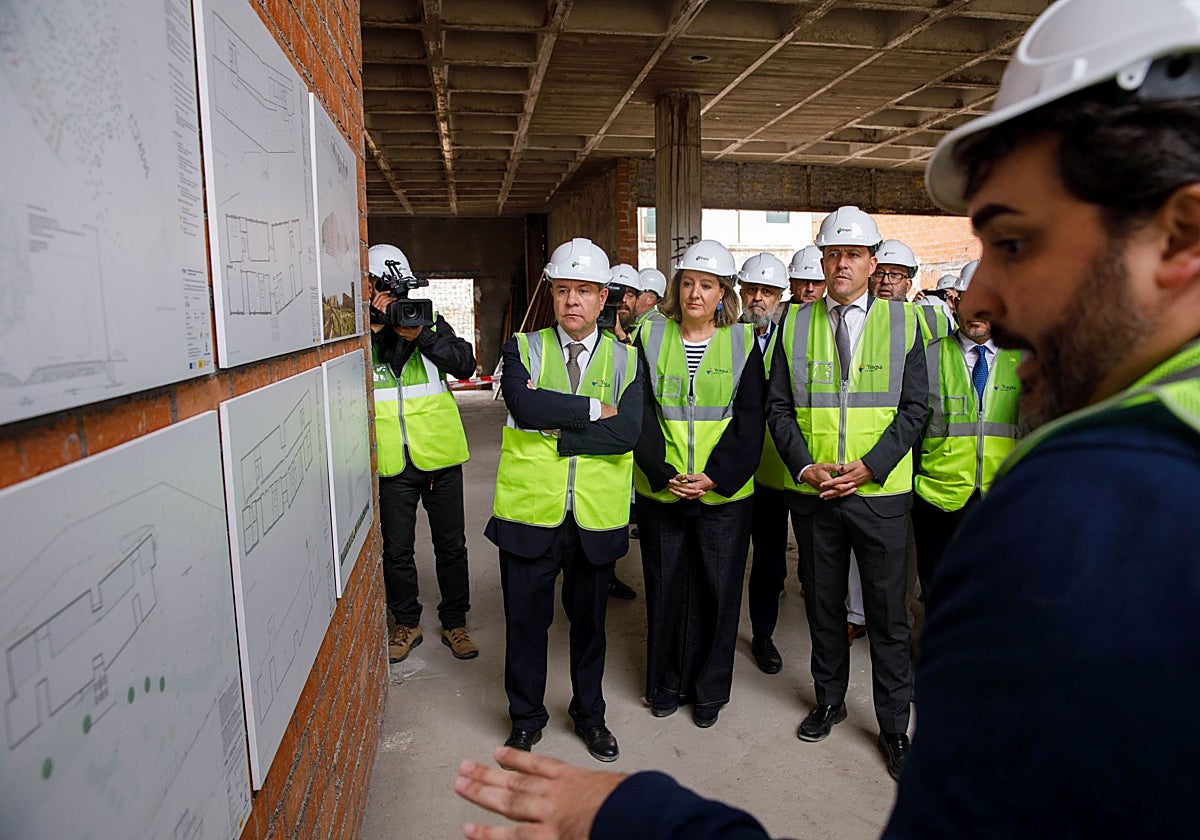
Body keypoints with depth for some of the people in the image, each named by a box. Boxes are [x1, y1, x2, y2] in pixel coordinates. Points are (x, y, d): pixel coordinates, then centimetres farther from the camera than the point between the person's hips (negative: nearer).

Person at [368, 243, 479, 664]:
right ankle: (406, 623, 32)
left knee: (451, 546, 11)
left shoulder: (429, 321, 3)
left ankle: (455, 622, 28)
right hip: (392, 462, 0)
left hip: (440, 457, 1)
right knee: (396, 551, 11)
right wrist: (371, 330, -22)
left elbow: (466, 363, -9)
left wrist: (422, 336, -21)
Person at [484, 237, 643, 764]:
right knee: (526, 618, 12)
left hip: (596, 517, 1)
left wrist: (555, 428, -17)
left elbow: (627, 431, -14)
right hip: (530, 509, 0)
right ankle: (526, 716, 35)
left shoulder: (626, 359, 3)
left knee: (589, 620, 17)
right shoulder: (523, 349, 2)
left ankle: (589, 713, 40)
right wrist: (593, 409, -16)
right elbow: (524, 404, -20)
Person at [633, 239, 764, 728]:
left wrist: (715, 476, -15)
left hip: (723, 493, 0)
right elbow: (642, 415, -3)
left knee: (717, 590, 9)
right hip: (660, 489, 1)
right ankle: (665, 684, 31)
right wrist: (663, 475, -14)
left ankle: (709, 689, 29)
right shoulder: (651, 338, 2)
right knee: (664, 588, 11)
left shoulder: (742, 342, 1)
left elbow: (749, 421, -4)